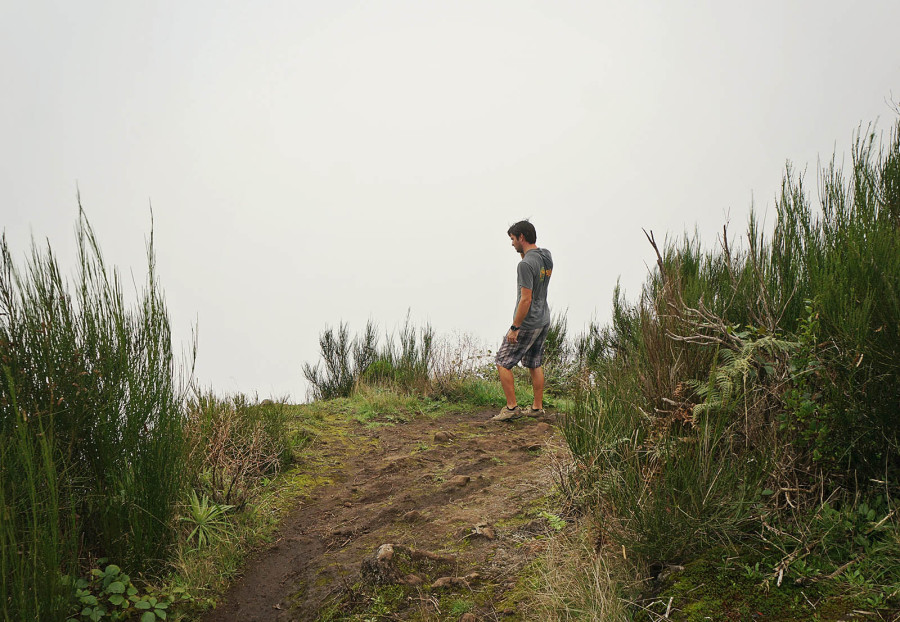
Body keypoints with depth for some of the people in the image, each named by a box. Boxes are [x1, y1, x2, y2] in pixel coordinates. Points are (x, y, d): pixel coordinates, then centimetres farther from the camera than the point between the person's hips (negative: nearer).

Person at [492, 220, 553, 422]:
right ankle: (537, 407, 20)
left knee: (503, 363, 0)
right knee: (534, 364, 16)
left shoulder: (526, 264, -21)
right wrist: (523, 252, 12)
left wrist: (515, 327, -20)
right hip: (544, 320, 9)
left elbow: (526, 299, -24)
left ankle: (511, 407, -1)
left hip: (527, 323, -9)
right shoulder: (546, 256, 5)